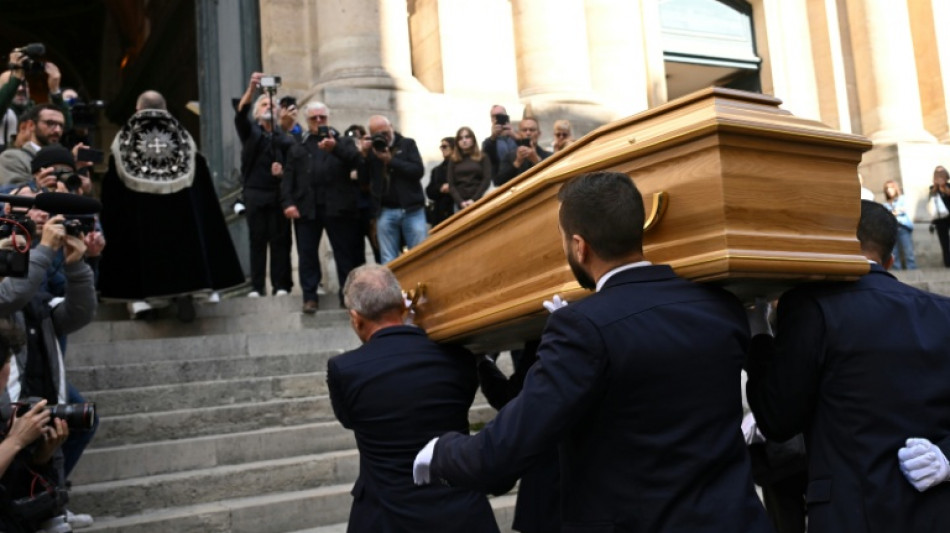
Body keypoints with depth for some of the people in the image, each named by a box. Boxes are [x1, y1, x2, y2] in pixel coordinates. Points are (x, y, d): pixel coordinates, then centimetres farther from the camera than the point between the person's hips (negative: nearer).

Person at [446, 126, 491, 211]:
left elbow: (487, 180, 1)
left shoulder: (482, 157, 10)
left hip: (479, 201, -1)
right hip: (461, 204, 1)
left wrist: (474, 199, -11)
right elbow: (451, 185, 6)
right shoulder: (453, 160, 14)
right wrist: (460, 202, -10)